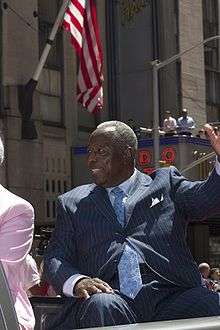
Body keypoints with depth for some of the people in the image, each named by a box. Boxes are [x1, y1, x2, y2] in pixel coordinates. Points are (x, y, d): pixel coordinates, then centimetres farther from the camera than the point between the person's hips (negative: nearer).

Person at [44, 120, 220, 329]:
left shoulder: (165, 182, 21)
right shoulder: (72, 203, 22)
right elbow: (55, 258, 13)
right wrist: (77, 281, -10)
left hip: (169, 295, 0)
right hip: (110, 296, 1)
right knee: (101, 305, -35)